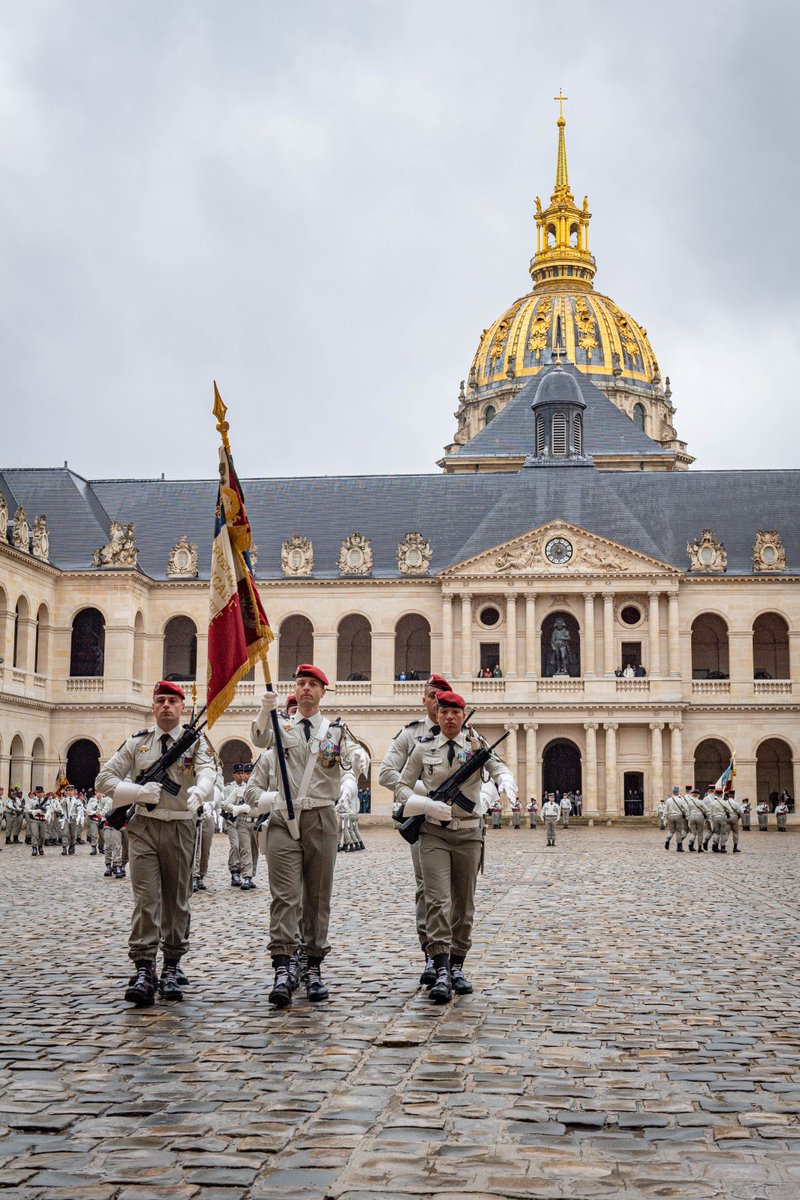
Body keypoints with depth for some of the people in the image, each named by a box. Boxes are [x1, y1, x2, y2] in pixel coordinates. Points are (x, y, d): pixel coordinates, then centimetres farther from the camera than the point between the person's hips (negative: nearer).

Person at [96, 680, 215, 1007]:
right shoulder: (137, 742, 8)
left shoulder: (195, 742, 3)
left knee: (176, 899, 7)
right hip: (143, 826, 0)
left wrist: (198, 790, -42)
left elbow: (207, 771, -18)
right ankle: (144, 971, -11)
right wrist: (140, 791, -12)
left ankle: (171, 969, 16)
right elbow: (104, 778, 5)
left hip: (180, 827, 0)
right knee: (145, 898, -8)